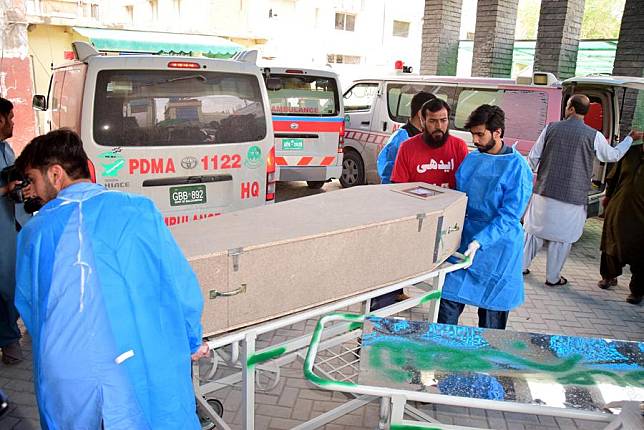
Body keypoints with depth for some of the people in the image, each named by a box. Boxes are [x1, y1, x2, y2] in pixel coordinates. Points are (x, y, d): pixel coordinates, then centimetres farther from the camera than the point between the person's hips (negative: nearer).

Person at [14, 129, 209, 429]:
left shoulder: (34, 231, -4)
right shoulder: (139, 210, -8)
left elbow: (28, 307, 8)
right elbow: (181, 284, -5)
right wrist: (193, 342, 11)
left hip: (69, 385, 1)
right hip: (152, 374, -1)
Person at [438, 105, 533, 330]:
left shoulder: (517, 166, -12)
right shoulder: (471, 159, 6)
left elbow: (509, 215, -17)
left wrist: (479, 241, -26)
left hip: (497, 247, -5)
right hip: (463, 240, 5)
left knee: (491, 313, 9)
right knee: (449, 300, 5)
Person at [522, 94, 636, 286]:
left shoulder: (551, 128, -1)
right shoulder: (594, 136, -5)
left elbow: (533, 157, 2)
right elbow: (613, 155, 13)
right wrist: (630, 138, 28)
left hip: (544, 192, 2)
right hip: (572, 198, -2)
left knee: (534, 230, 17)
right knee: (562, 238, 9)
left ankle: (522, 265, 27)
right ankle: (553, 277, 19)